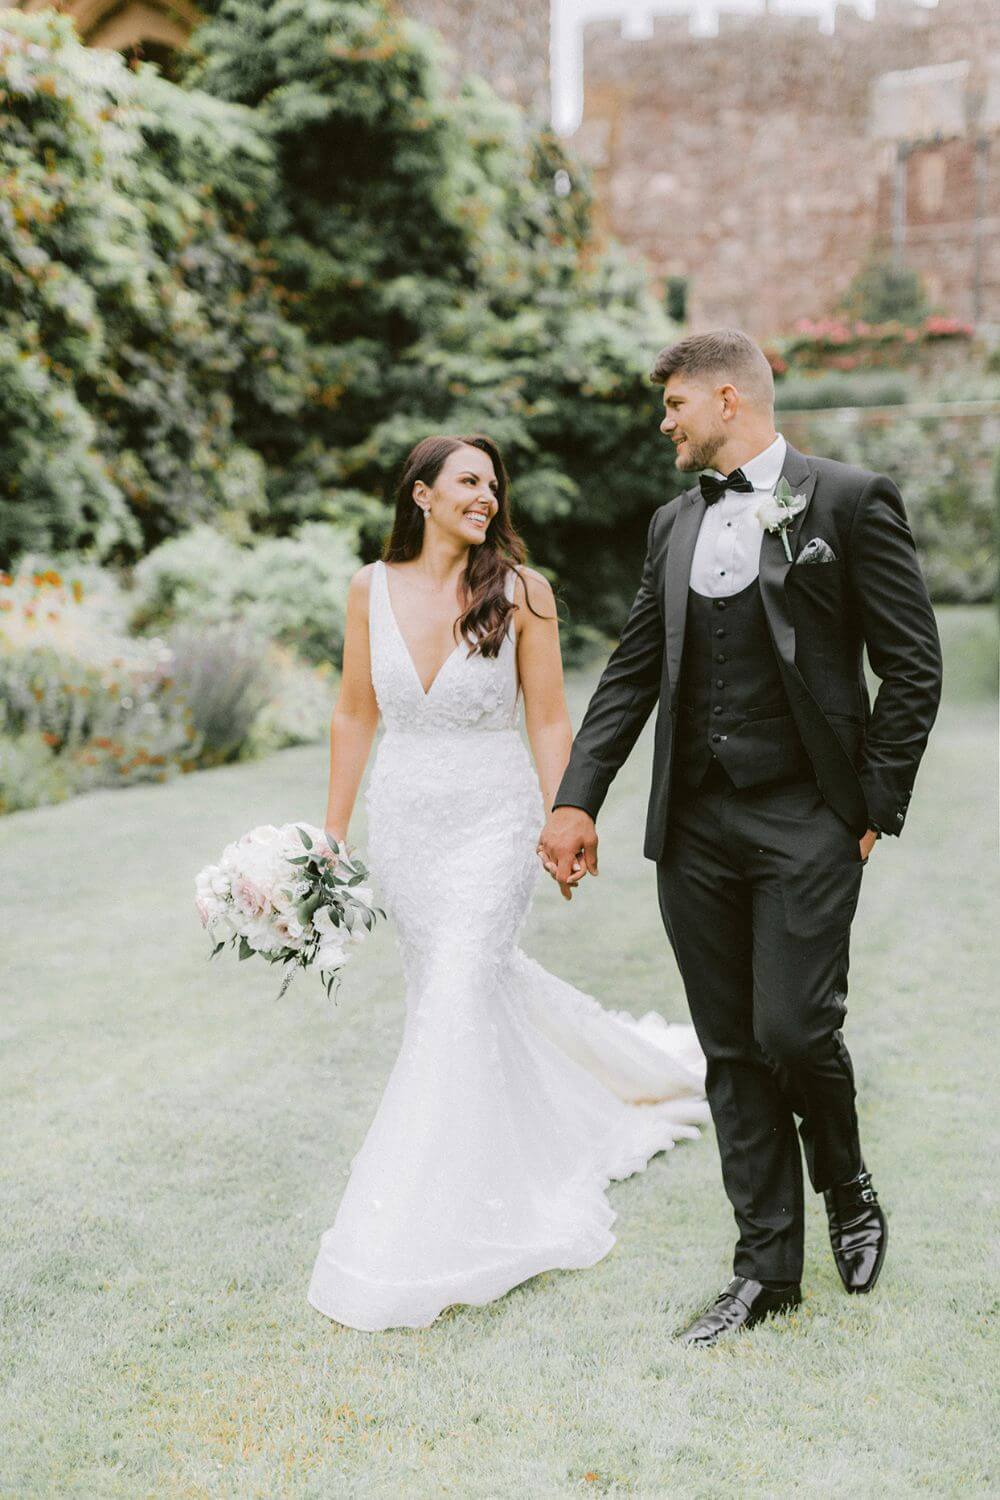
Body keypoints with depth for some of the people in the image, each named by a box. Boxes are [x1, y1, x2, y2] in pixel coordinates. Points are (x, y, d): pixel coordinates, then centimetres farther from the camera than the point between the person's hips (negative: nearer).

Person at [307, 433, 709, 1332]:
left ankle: (424, 1234, -2)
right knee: (486, 980, 15)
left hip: (493, 820, -4)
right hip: (403, 819, 4)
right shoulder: (372, 589, 2)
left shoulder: (520, 590, -6)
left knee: (455, 1005, -10)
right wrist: (334, 831, 10)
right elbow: (355, 715, 9)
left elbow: (549, 721, -3)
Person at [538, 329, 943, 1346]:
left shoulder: (849, 501, -3)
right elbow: (631, 672, 12)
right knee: (732, 1053, 8)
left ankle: (848, 1190, 23)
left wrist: (874, 805, -7)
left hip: (806, 821, -5)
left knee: (795, 1032, -9)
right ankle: (766, 1266, 20)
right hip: (696, 825, 5)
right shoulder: (673, 524, 14)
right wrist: (577, 799, 4)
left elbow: (912, 666, -4)